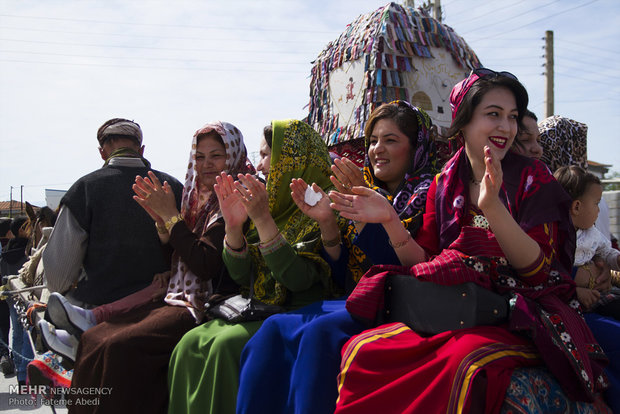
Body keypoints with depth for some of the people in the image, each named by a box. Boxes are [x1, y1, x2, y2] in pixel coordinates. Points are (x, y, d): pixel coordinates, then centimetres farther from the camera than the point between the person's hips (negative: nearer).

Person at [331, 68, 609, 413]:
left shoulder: (533, 178, 0)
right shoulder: (443, 186, 10)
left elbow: (539, 269, -11)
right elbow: (424, 264, 8)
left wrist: (492, 207, -25)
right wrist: (390, 221, -8)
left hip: (519, 318, -3)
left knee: (468, 361, -37)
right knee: (361, 350, -20)